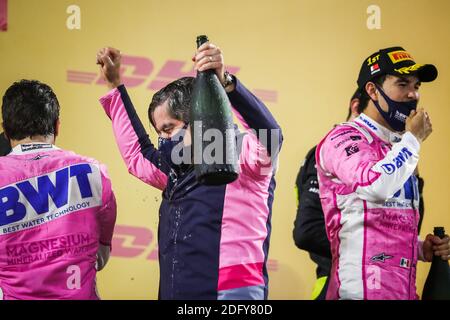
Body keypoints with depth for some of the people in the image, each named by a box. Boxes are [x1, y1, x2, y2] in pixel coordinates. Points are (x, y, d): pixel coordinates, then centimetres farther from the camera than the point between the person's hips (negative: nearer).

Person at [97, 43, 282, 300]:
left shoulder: (241, 153, -3)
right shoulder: (178, 173, 22)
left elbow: (270, 135, -24)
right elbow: (137, 156, 37)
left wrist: (226, 83, -37)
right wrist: (116, 85, 36)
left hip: (232, 292, -8)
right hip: (175, 292, 8)